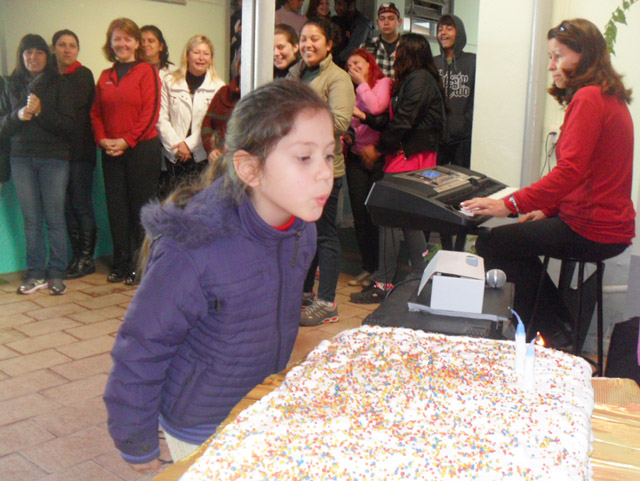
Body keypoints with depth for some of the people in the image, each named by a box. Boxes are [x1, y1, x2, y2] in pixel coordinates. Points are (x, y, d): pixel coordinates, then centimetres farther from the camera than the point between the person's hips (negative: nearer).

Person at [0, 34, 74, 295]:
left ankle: (56, 273, 2)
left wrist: (41, 111, -14)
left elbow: (69, 126, -2)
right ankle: (35, 274, 7)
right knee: (31, 219, 1)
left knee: (55, 217, -5)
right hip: (21, 158, 2)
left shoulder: (57, 86, 6)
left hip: (54, 158, -2)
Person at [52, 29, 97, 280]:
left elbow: (74, 105, -12)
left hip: (80, 149, -5)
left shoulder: (83, 75, -1)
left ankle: (86, 258, 6)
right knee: (67, 205, 6)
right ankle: (77, 256, 14)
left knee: (81, 204, -3)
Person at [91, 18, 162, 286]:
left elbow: (150, 112, -10)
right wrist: (102, 140, -4)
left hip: (142, 149, -5)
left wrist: (126, 141, -14)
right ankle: (121, 264, 18)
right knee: (117, 208, 8)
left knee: (141, 206, 0)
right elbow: (96, 113, 13)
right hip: (111, 153, 5)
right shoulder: (105, 77, 14)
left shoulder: (146, 72, -2)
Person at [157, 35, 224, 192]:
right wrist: (177, 145, -8)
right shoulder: (170, 82, 6)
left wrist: (189, 144, -9)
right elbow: (161, 118, 2)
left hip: (202, 154, -1)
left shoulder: (218, 86, 2)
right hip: (174, 154, 1)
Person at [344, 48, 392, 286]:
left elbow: (376, 108, -17)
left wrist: (362, 84, -5)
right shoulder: (350, 90, 17)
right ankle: (369, 266, 16)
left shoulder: (383, 83, 2)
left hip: (378, 156, -5)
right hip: (356, 157, 5)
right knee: (360, 213, 5)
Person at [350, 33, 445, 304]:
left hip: (409, 157, -10)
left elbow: (403, 122, -17)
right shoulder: (414, 79, 19)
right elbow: (394, 121, 17)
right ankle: (421, 279, 19)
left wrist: (379, 149, -10)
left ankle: (383, 284, -3)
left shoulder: (418, 79, -11)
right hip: (410, 156, 10)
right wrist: (365, 117, 15)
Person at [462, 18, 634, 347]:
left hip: (592, 231, -11)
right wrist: (549, 209, 15)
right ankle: (561, 319, 27)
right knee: (515, 238, 25)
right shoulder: (610, 98, 15)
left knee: (489, 244, -8)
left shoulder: (588, 98, -17)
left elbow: (570, 171, -27)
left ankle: (550, 333, 7)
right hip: (613, 224, 11)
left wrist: (510, 205, -27)